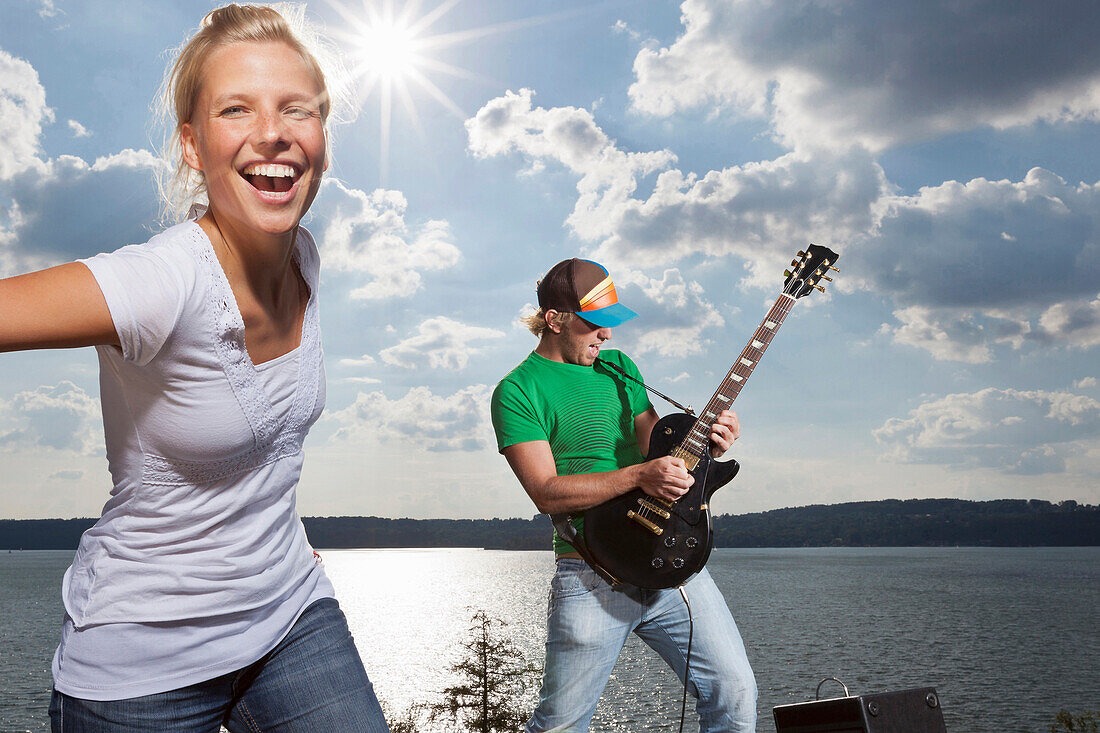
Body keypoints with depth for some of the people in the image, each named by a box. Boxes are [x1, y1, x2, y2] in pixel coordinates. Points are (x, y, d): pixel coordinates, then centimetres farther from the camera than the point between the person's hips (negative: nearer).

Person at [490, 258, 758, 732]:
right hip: (591, 573, -5)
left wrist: (706, 445, -3)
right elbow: (546, 492, -14)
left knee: (735, 691, 1)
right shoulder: (518, 391, -5)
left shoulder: (619, 366, 15)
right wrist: (638, 476, -22)